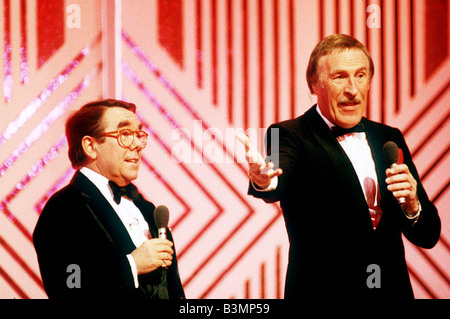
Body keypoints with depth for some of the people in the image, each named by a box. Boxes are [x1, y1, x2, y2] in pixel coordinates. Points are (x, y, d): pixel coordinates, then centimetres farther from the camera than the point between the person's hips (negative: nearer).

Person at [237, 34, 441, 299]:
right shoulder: (291, 136, -6)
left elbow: (428, 237, 6)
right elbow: (281, 183, -29)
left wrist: (412, 206, -14)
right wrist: (264, 181, -50)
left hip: (391, 289, 4)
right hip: (322, 290, -4)